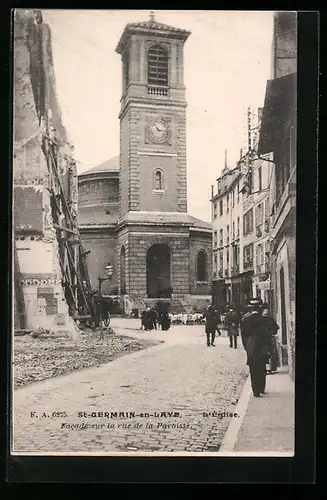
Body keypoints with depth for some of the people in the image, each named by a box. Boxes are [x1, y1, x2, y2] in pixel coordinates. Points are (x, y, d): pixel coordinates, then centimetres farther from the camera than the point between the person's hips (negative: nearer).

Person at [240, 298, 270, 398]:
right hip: (263, 348, 2)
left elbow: (243, 335, -4)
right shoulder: (263, 320, -6)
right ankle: (262, 389, 24)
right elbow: (267, 334, 0)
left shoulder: (245, 320, -9)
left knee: (254, 371, 4)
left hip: (251, 349, -2)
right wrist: (267, 347, 10)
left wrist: (247, 347, 8)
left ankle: (256, 392, 3)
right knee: (262, 370, 15)